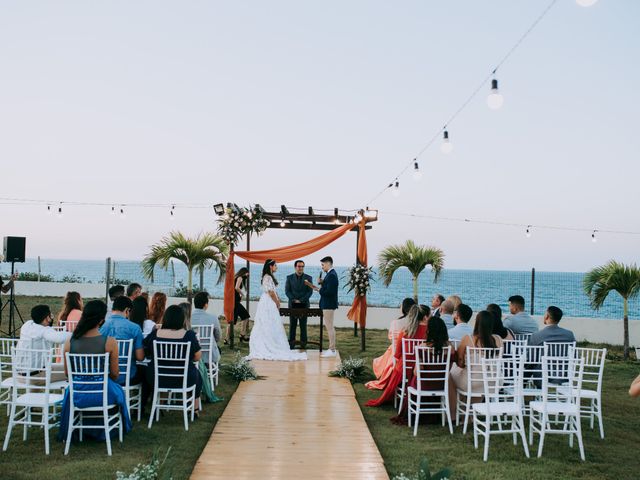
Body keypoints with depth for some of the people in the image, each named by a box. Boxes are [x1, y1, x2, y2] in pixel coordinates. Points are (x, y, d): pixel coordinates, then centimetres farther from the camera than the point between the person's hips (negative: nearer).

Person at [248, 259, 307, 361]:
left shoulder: (270, 277, 15)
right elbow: (270, 292, -17)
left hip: (270, 303, 10)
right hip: (268, 303, -10)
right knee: (270, 325, -6)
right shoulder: (268, 277, -16)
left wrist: (277, 300, 8)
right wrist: (277, 303, -7)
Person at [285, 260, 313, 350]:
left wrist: (301, 300, -10)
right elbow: (287, 291, 2)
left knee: (303, 326, 1)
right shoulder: (289, 278, 7)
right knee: (292, 325, 2)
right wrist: (294, 300, -10)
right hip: (293, 305, 1)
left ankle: (303, 345, 4)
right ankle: (291, 345, 5)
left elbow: (310, 291, -2)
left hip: (304, 305, -1)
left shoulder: (308, 278, 4)